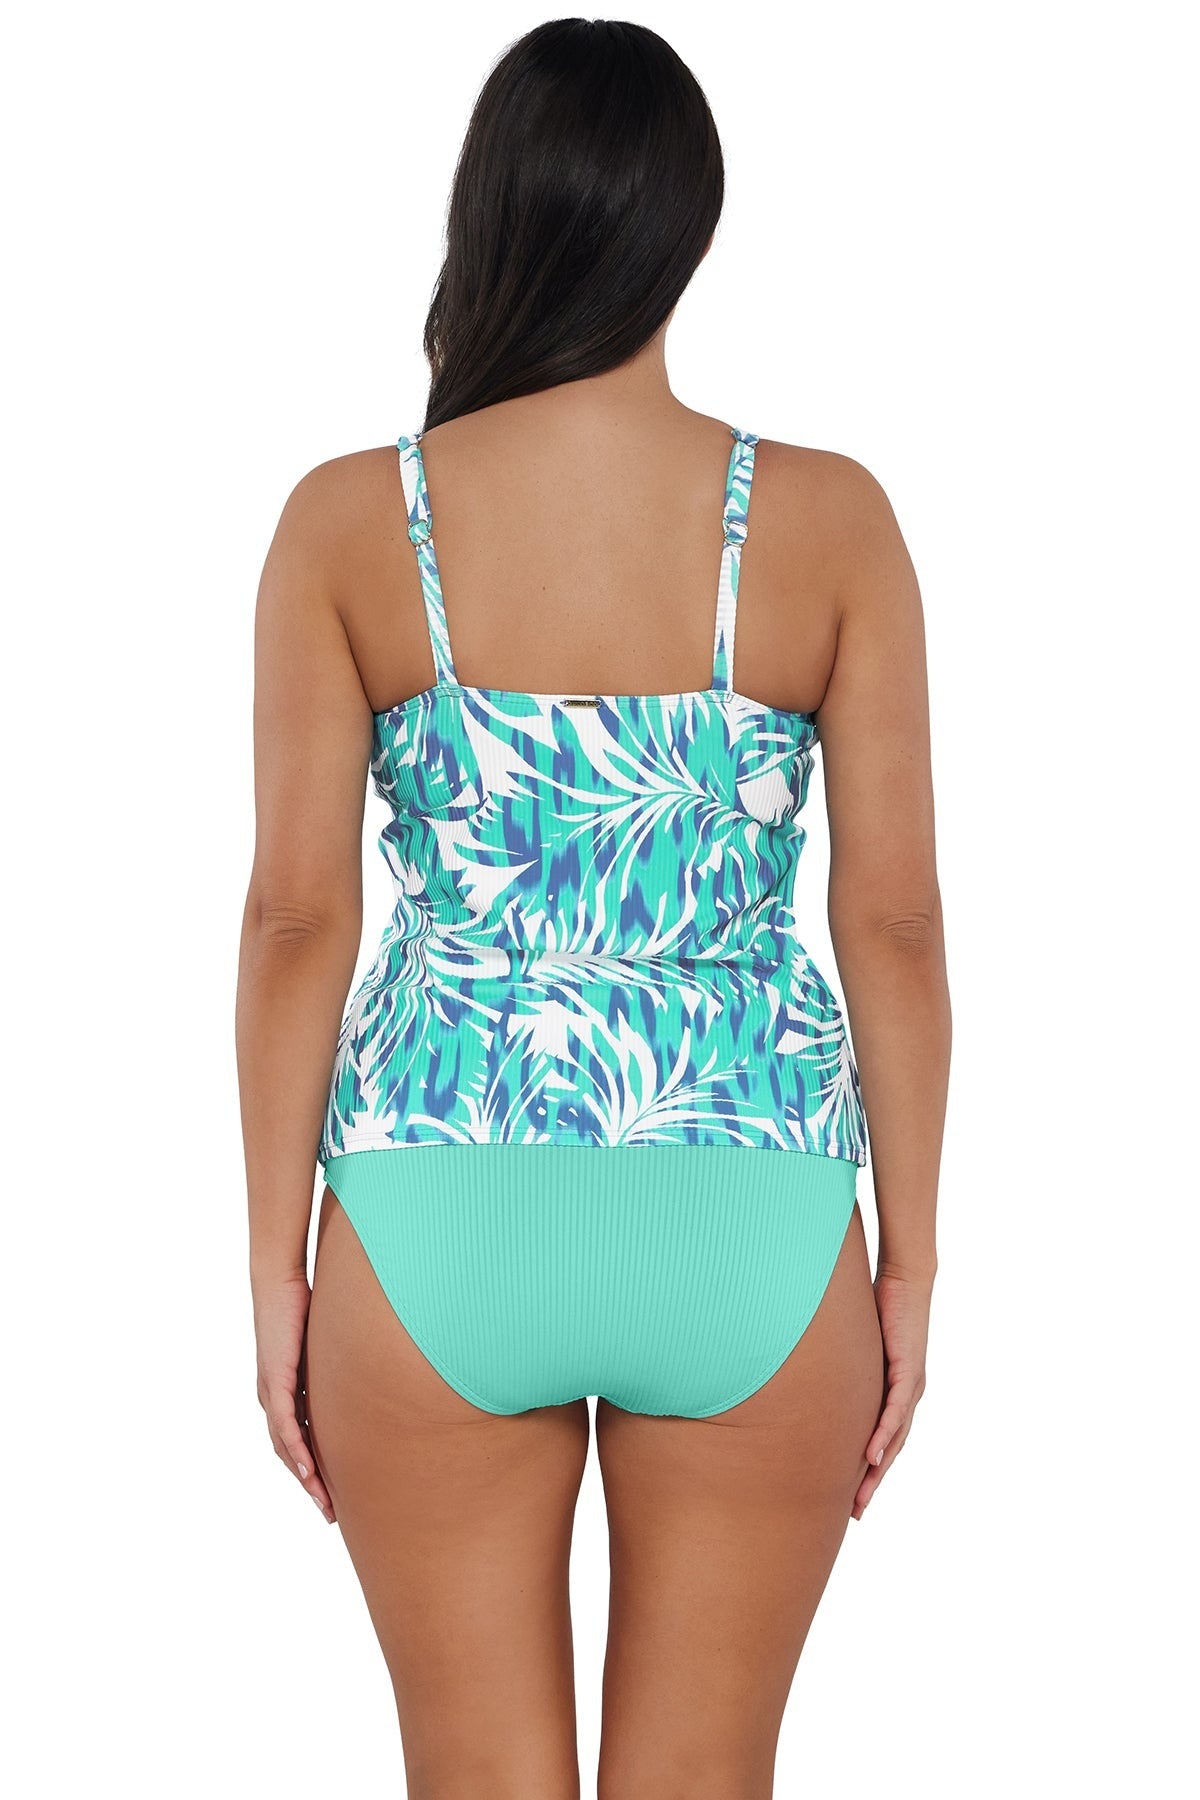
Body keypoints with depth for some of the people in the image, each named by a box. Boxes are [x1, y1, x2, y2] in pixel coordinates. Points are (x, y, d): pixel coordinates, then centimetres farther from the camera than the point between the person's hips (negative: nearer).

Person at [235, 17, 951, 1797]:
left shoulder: (349, 521, -5)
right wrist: (910, 1263, 6)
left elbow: (297, 914, -4)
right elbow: (895, 917, -4)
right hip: (749, 1227, 0)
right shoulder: (827, 518, -4)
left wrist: (277, 1264, 4)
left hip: (440, 1220, 0)